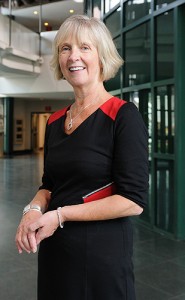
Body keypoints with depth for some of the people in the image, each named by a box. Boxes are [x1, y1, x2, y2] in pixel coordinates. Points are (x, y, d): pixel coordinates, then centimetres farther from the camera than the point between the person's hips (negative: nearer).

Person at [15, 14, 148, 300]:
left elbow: (134, 201, -17)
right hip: (53, 248, 6)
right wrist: (34, 209, -8)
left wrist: (60, 215, -17)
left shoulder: (123, 116, -13)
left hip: (102, 251, -6)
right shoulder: (55, 122, 6)